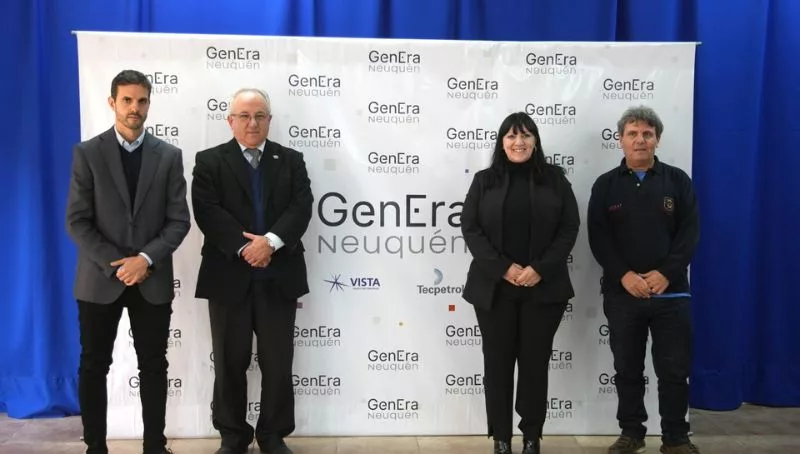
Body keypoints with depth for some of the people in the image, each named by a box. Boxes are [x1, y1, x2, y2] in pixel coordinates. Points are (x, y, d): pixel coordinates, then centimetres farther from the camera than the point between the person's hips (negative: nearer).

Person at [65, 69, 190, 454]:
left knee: (154, 367, 7)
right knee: (94, 367, 8)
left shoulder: (169, 156, 3)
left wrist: (146, 258, -14)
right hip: (99, 279, -1)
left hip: (153, 280, 1)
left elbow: (179, 220, -1)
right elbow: (77, 221, -5)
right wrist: (115, 264, -13)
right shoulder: (87, 153, 0)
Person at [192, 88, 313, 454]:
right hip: (229, 277, -1)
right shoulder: (209, 161, 4)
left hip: (278, 278, 1)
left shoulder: (291, 160, 10)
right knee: (230, 362, 9)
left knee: (278, 362, 8)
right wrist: (243, 248, -18)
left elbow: (301, 207, -3)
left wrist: (271, 241, -18)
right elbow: (207, 212, -8)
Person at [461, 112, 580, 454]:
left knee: (535, 363, 6)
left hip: (544, 287, 0)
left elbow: (569, 228, 0)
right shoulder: (485, 181, 5)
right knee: (497, 364, 5)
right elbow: (470, 228, -2)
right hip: (494, 287, 0)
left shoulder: (554, 178, 5)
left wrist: (540, 269, -12)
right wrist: (503, 267, -12)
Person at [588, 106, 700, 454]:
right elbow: (598, 238, -2)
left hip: (671, 292, 0)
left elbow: (689, 233, -2)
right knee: (627, 369, 9)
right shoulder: (606, 185, 5)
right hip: (622, 292, 1)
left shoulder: (678, 181, 5)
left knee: (674, 370, 4)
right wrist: (624, 275, -15)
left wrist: (665, 273, -14)